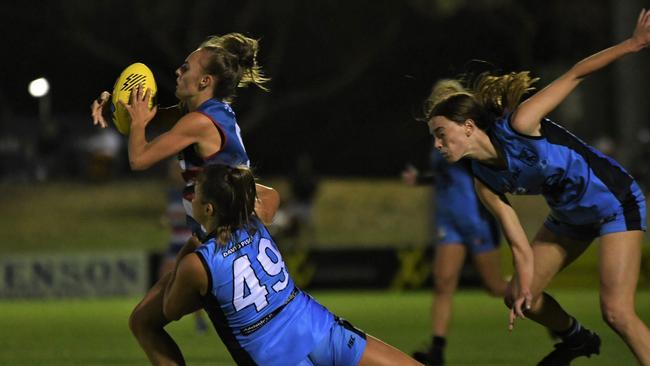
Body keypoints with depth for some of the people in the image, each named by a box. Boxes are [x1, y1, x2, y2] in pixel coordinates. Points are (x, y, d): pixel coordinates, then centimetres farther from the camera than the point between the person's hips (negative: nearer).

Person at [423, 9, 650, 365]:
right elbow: (519, 244, -6)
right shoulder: (484, 182, -8)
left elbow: (575, 74, -22)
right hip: (569, 216, 8)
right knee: (517, 296, 11)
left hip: (616, 204, -8)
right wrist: (524, 285, -18)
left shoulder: (518, 126, -27)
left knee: (617, 311, -17)